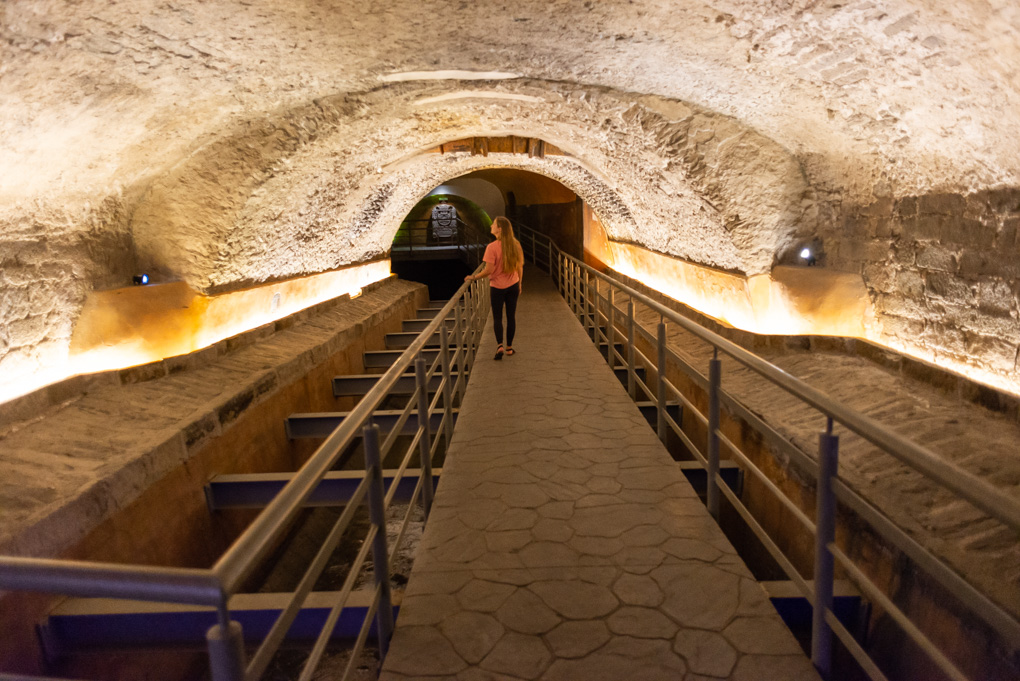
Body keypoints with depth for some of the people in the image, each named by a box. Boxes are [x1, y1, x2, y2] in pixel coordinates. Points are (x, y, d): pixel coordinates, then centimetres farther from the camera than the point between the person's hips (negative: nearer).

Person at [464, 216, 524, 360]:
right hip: (513, 285, 4)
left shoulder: (492, 247, -18)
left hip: (497, 287, -4)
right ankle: (509, 347, 18)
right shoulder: (515, 245, -1)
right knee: (511, 316, 11)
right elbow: (520, 267, 5)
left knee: (497, 318, 7)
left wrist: (474, 277, -5)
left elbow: (489, 270, -19)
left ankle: (500, 346, -8)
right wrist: (519, 284, 17)